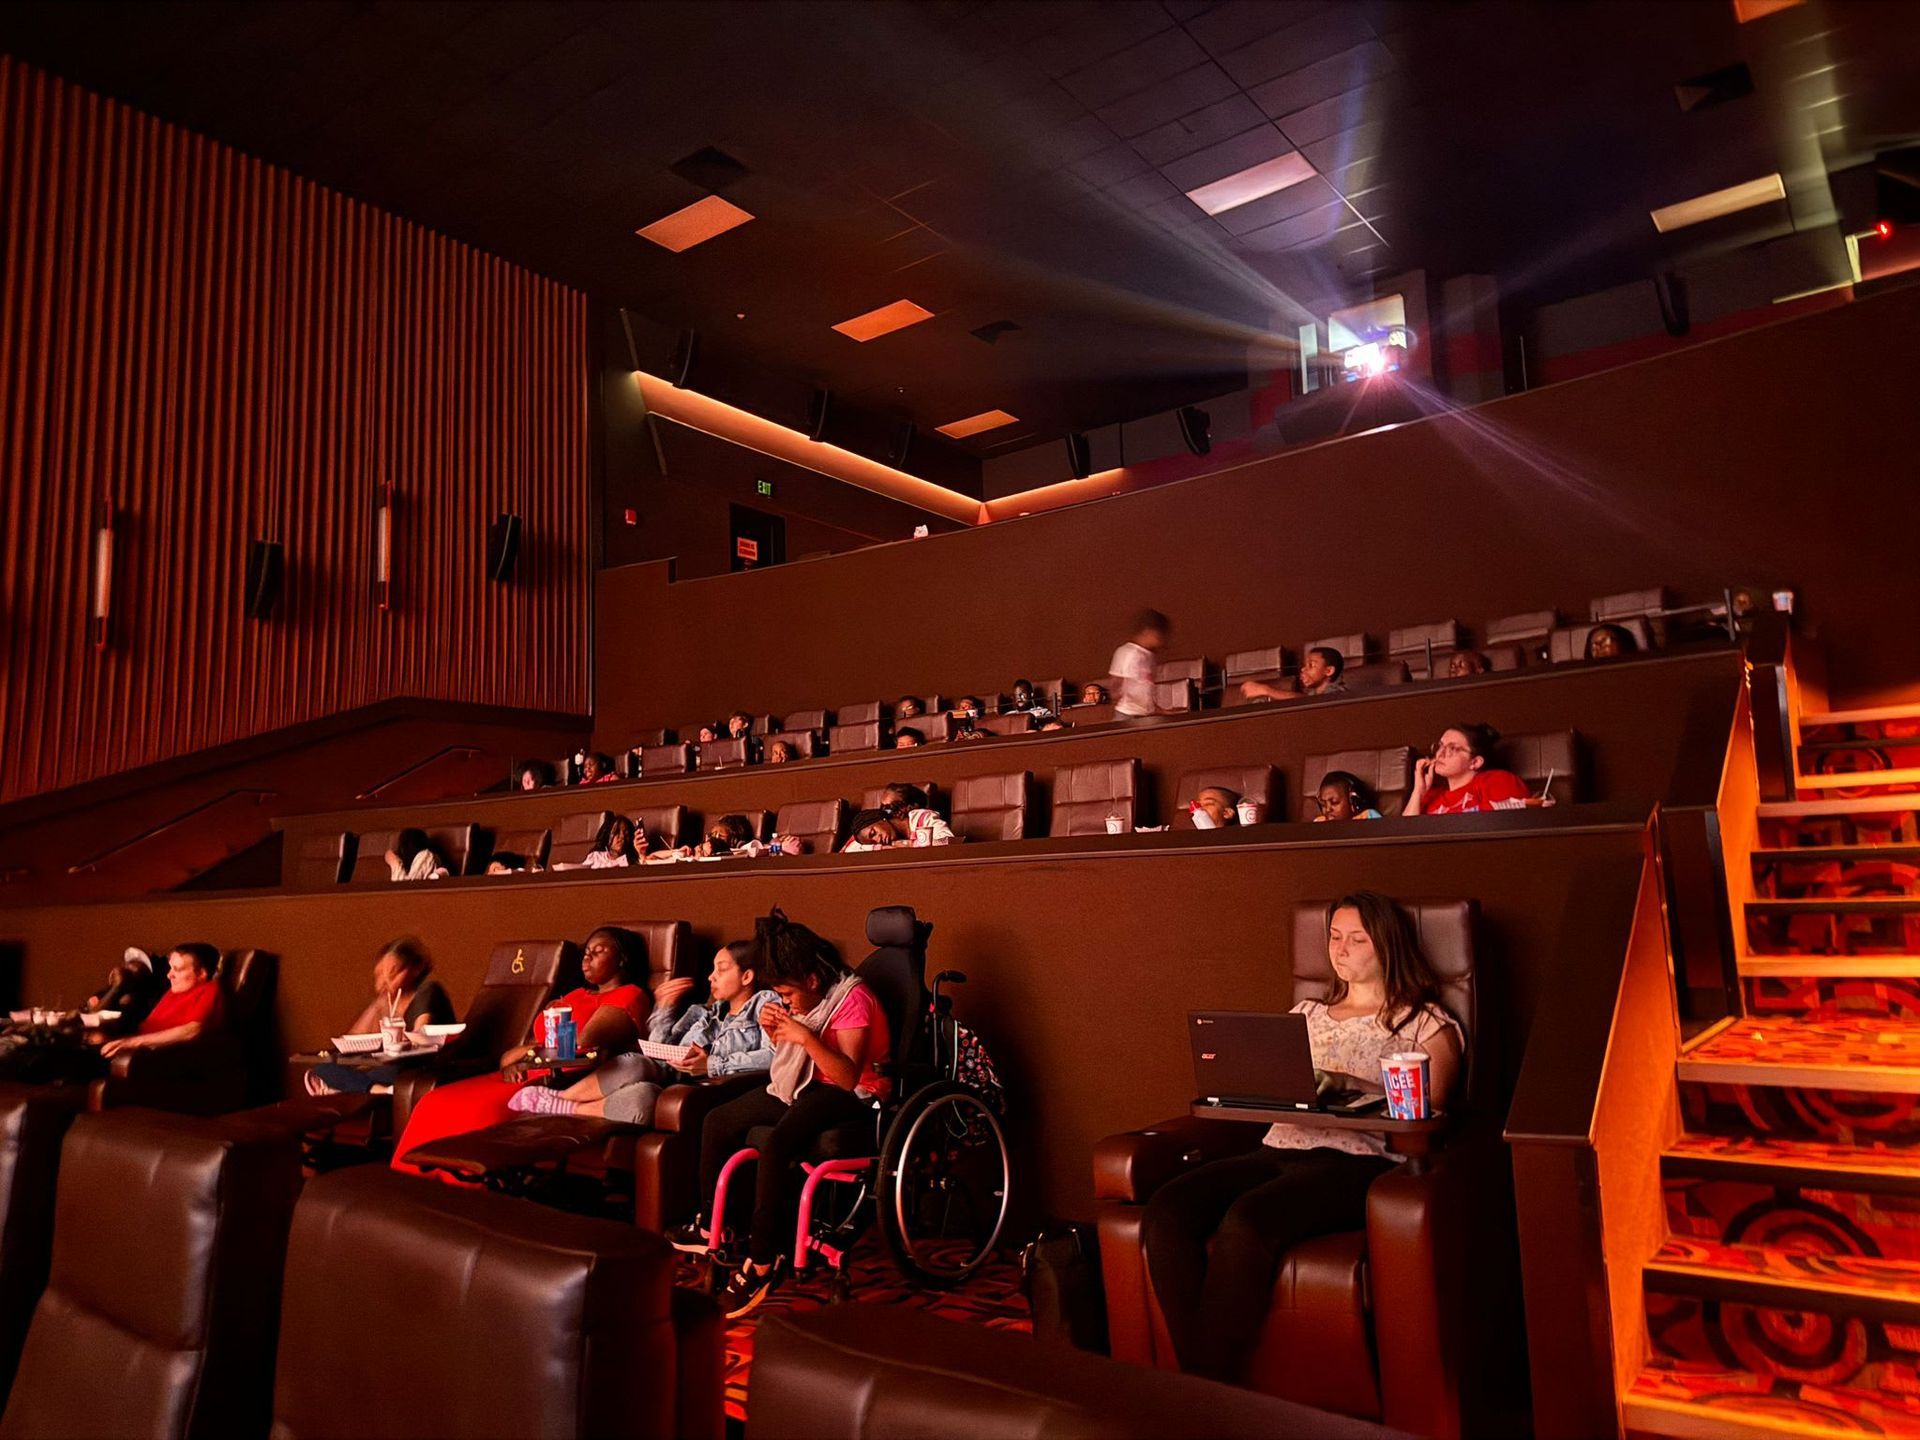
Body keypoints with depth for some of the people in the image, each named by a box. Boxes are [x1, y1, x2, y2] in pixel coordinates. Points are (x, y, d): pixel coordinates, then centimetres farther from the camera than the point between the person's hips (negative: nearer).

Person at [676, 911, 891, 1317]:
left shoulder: (852, 1000, -20)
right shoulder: (800, 999, 5)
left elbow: (848, 1077, -26)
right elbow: (792, 1057, 13)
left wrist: (806, 1037, -34)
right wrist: (775, 1033, -8)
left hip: (851, 1096, -9)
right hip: (806, 1086, 9)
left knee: (775, 1146, -34)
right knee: (717, 1123, 2)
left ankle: (763, 1261, -24)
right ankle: (713, 1225, 17)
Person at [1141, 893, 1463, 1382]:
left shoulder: (1426, 1024, 13)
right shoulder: (1306, 1015, 28)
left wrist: (1344, 1086, -13)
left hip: (1358, 1158, -5)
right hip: (1278, 1149, 5)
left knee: (1244, 1221, -36)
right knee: (1166, 1209, -26)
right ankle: (1199, 1375, -21)